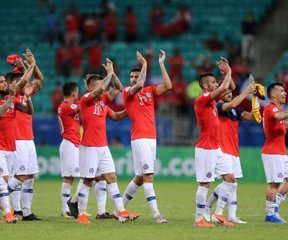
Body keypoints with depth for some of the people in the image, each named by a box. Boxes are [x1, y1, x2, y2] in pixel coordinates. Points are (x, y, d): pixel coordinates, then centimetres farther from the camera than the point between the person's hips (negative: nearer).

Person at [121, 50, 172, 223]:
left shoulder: (150, 91, 13)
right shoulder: (127, 92, -1)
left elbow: (168, 86, 1)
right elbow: (138, 86, -22)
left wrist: (161, 64, -2)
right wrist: (144, 64, -17)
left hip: (152, 138, 6)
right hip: (139, 138, -6)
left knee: (140, 177, 11)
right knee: (148, 175, -13)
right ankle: (156, 214, -17)